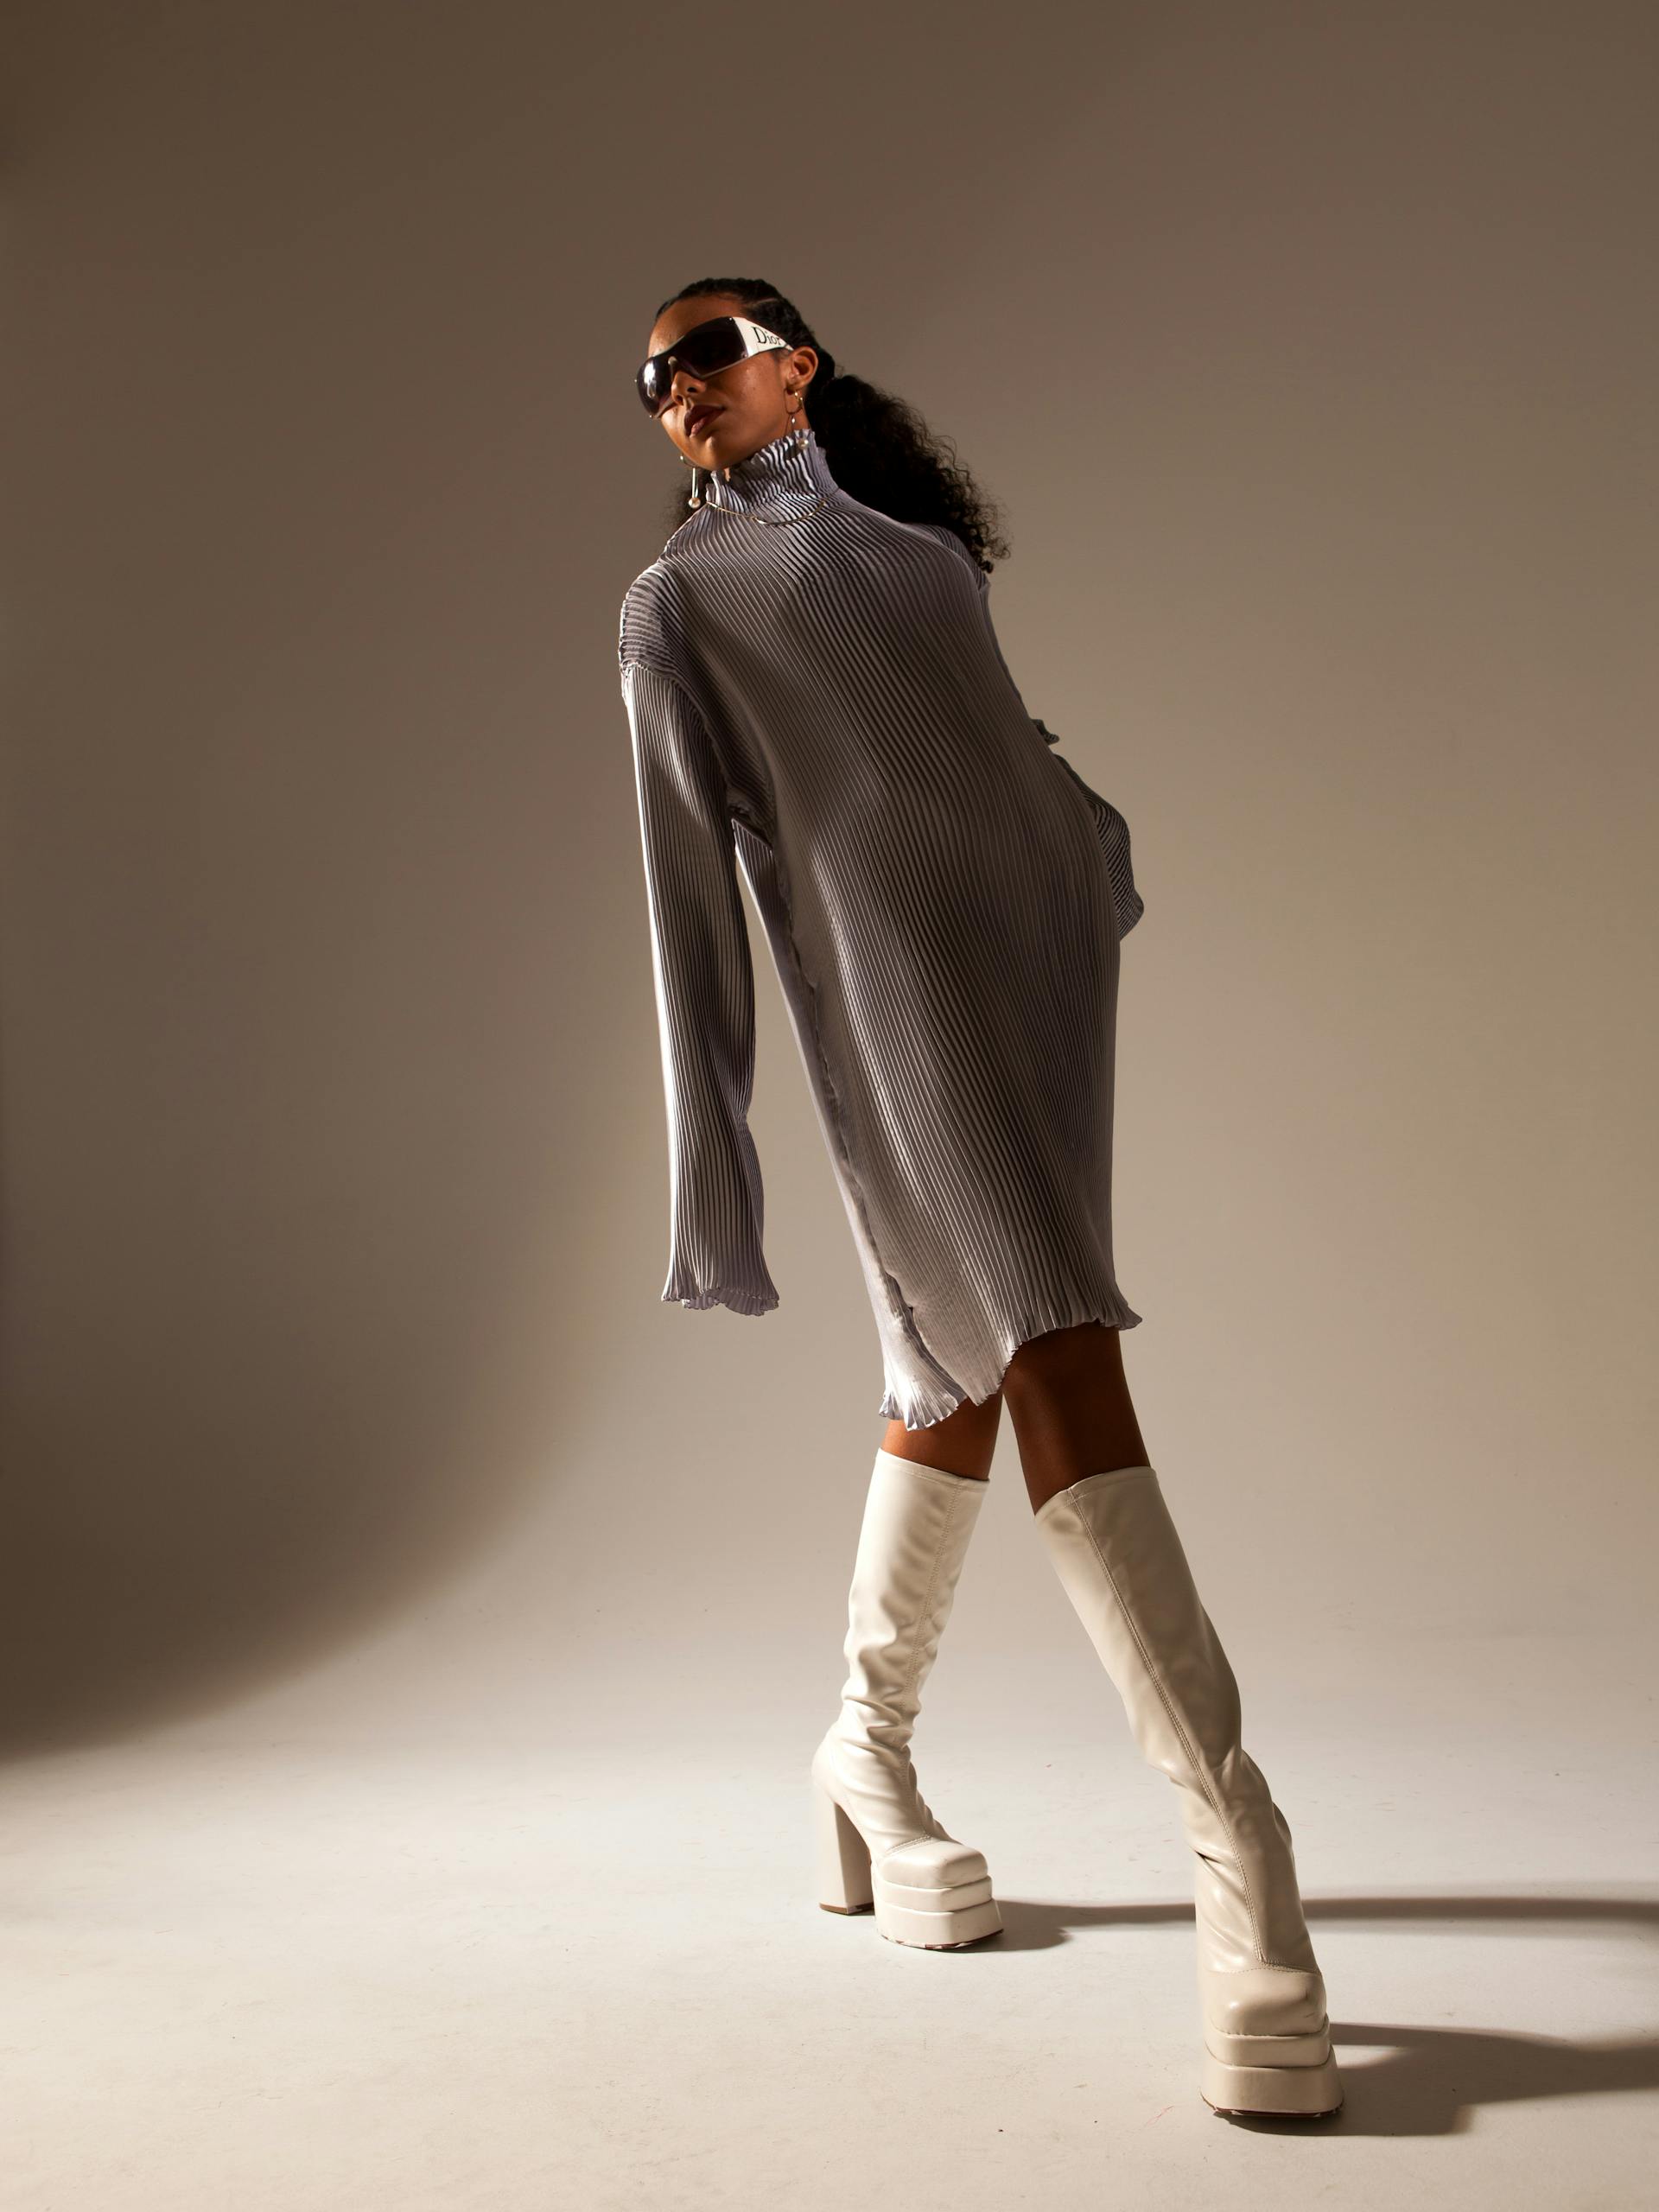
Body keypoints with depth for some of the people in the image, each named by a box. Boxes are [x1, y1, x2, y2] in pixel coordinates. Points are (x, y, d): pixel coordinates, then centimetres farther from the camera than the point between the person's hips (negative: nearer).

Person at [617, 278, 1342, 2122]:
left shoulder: (916, 529, 23)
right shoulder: (681, 603, 7)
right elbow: (689, 875, 0)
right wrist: (708, 1139, -6)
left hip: (1043, 943, 6)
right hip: (881, 972, -6)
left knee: (965, 1362, 7)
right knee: (1044, 1340, -17)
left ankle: (871, 1751, 23)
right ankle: (1236, 1849, -20)